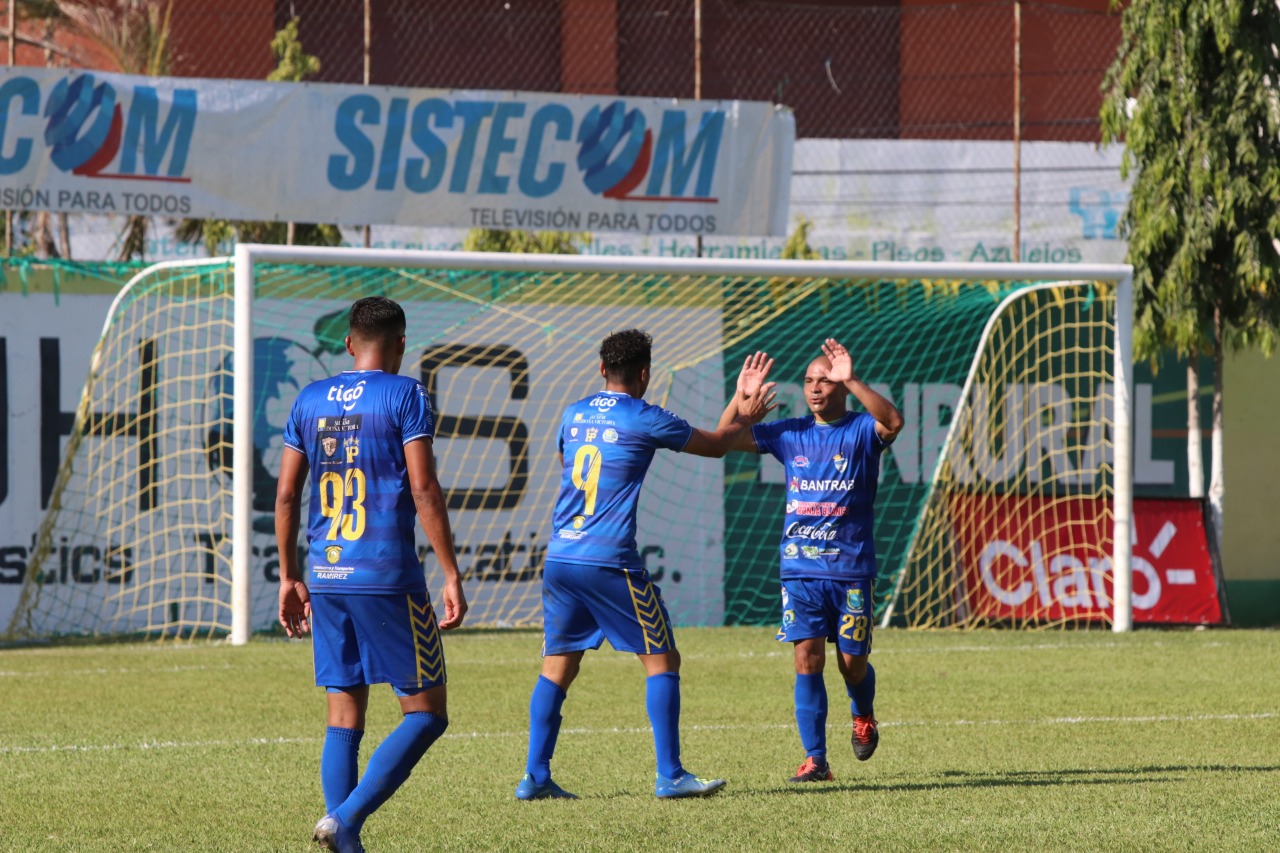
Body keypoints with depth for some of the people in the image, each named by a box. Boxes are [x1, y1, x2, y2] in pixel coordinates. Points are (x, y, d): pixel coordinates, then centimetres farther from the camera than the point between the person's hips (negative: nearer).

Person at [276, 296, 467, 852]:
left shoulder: (310, 401, 11)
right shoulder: (404, 396, -4)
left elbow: (285, 496, 12)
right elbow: (423, 489, -11)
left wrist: (290, 577, 21)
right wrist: (451, 575, -9)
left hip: (325, 577, 6)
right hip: (387, 577, -6)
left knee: (344, 718, 10)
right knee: (425, 714, 1)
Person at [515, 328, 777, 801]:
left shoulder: (573, 415, 11)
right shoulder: (644, 420, -5)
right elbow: (715, 444, 9)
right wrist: (744, 419, 30)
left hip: (559, 560, 6)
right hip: (611, 563, -6)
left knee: (556, 669, 10)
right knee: (662, 661, 4)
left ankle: (535, 776, 4)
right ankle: (669, 775, 0)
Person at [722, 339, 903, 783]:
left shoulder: (861, 430, -2)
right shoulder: (791, 433, 8)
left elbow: (893, 422, -26)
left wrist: (852, 381, -33)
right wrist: (742, 396, -9)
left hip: (851, 568, -2)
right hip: (799, 568, 2)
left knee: (851, 661, 4)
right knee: (807, 658, -6)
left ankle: (863, 717, 38)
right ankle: (815, 759, -4)